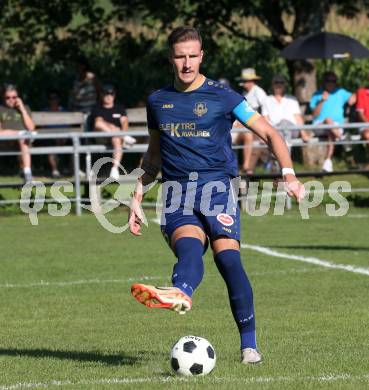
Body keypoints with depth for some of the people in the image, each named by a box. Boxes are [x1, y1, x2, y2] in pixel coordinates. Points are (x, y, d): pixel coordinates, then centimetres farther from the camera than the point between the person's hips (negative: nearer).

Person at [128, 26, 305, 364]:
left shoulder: (222, 97, 4)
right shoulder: (158, 101, 16)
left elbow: (269, 133, 4)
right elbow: (154, 154, 29)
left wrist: (288, 174, -10)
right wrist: (137, 199, 23)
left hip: (217, 186, -2)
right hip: (177, 193, 2)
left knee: (228, 258, -19)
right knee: (189, 247, -28)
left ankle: (249, 345, -10)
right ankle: (179, 296, -63)